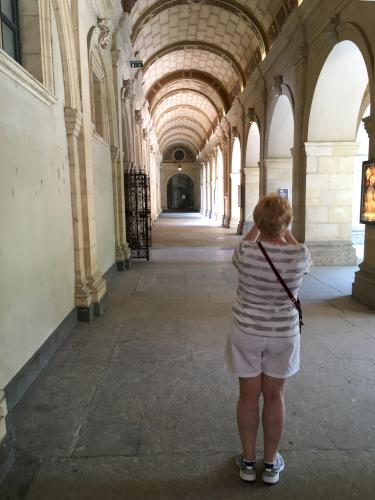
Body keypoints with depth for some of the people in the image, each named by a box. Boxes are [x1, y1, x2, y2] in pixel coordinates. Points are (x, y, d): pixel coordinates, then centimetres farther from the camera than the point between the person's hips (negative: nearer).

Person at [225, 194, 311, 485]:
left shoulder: (245, 252, -18)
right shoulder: (299, 255, -17)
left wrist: (258, 227, 16)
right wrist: (286, 232, 16)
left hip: (247, 333, 0)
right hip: (284, 335, 1)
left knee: (249, 396, 14)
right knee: (275, 397, 16)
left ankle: (248, 462, 32)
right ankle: (271, 464, 32)